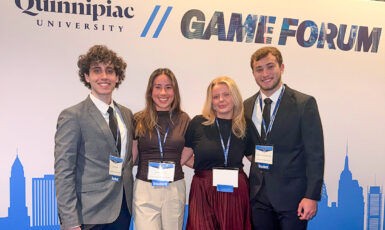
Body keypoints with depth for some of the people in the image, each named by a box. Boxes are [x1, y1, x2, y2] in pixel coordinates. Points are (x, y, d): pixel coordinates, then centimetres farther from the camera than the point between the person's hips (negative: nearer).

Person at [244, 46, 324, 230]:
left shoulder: (304, 104, -6)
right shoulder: (247, 106, 6)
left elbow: (315, 153, -8)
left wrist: (312, 196, -12)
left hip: (291, 195, -3)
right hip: (258, 194, 4)